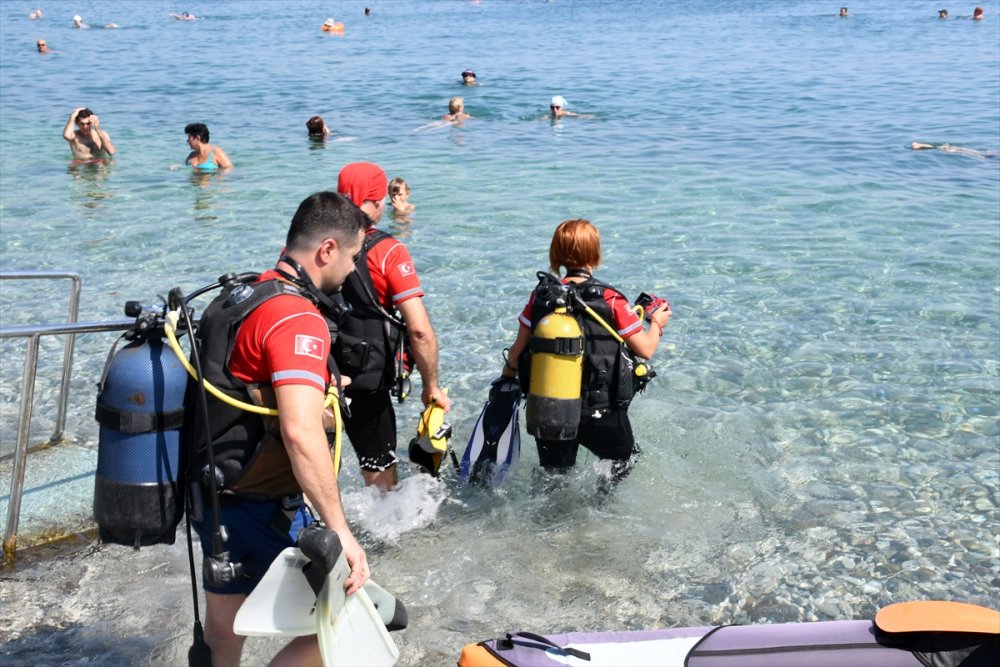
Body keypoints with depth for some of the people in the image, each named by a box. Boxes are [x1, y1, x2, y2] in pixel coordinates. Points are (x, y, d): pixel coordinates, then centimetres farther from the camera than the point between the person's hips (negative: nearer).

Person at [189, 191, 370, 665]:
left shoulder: (238, 298, 9)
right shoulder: (297, 318, -21)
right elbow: (302, 434, -32)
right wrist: (341, 533, -31)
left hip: (217, 496, 10)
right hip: (260, 511, -10)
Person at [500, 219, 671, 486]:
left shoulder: (541, 295, -4)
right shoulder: (611, 300, -13)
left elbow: (518, 349, 0)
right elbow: (646, 349, -8)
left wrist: (509, 369, 22)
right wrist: (657, 323, 13)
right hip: (601, 414, -3)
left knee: (554, 474, 22)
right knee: (624, 459, 24)